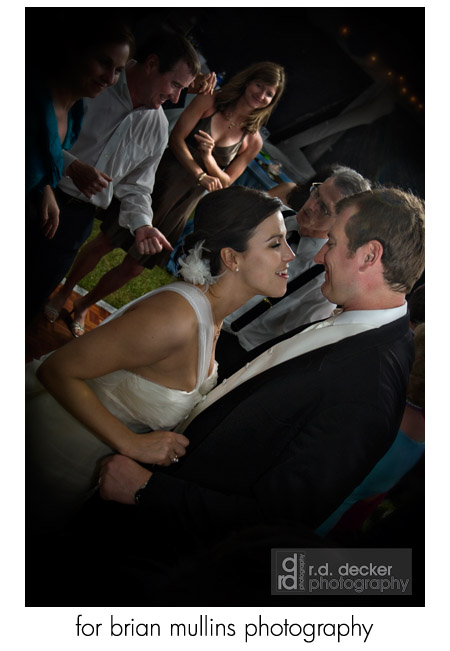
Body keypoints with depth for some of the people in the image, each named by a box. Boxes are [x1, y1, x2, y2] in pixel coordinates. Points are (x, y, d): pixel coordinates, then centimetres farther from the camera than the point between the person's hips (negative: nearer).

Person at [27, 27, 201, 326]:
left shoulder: (158, 129, 4)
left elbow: (135, 186, 10)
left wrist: (141, 223, -9)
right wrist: (70, 166, -23)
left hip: (77, 215, 3)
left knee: (34, 294, 8)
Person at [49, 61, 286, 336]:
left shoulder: (253, 141, 2)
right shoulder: (209, 101, -3)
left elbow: (225, 182, 2)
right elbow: (177, 137, -8)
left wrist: (208, 157, -17)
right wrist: (200, 175, -20)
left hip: (180, 205, 2)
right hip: (155, 179, -2)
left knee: (133, 267, 7)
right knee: (104, 243, 3)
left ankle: (83, 307, 29)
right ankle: (63, 295, 25)